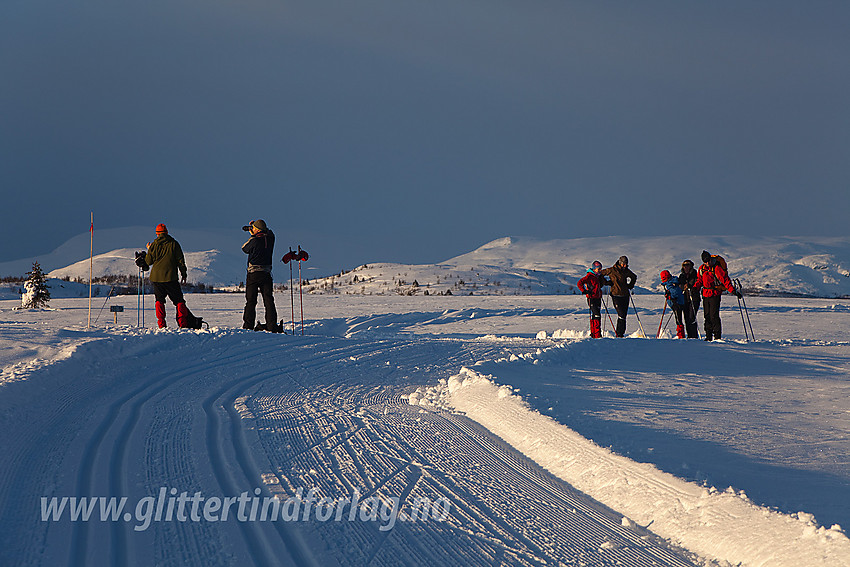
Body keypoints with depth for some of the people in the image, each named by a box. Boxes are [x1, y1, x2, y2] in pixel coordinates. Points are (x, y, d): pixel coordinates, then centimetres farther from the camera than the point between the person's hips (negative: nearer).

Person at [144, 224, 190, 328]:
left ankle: (162, 324, 2)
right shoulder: (174, 244, 1)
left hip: (156, 277, 2)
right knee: (179, 300, 4)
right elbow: (180, 261, 1)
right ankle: (183, 324, -5)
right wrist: (183, 274, 9)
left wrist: (149, 250, 26)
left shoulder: (154, 245, 4)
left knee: (159, 300, 12)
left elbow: (148, 261, 11)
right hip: (170, 277, -2)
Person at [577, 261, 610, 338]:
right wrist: (584, 291, -21)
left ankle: (593, 333, 16)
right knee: (596, 315, -14)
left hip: (598, 298, 8)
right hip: (592, 299, -8)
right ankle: (597, 334, -15)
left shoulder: (598, 276, 16)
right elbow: (580, 283, -13)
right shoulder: (589, 276, -8)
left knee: (595, 316, 9)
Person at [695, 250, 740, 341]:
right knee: (707, 315, 9)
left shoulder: (717, 268, -13)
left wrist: (733, 290, -22)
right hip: (705, 295, 6)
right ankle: (708, 336, 16)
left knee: (714, 316, -10)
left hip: (715, 294, -6)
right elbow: (699, 280, 19)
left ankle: (717, 336, -4)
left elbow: (725, 279, -15)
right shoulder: (701, 269, 7)